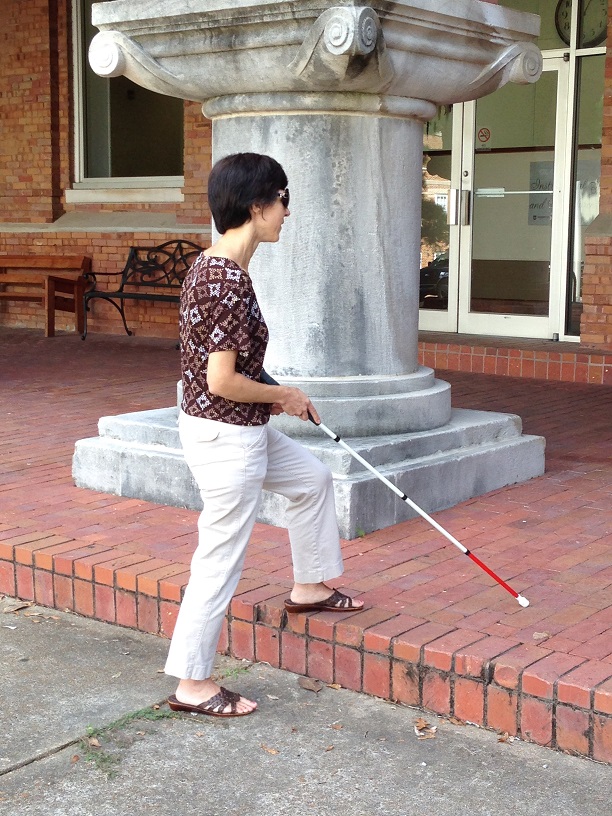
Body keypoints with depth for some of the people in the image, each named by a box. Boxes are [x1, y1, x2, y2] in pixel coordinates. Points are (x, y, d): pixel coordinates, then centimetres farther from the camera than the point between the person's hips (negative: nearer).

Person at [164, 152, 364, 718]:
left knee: (312, 478, 27)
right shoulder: (231, 280, -25)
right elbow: (223, 381, -26)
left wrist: (270, 396, 12)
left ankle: (309, 586, 43)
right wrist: (282, 395, -10)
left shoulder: (208, 267, 6)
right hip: (227, 438, -10)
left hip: (236, 430, 10)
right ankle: (192, 683, 15)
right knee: (221, 561, 2)